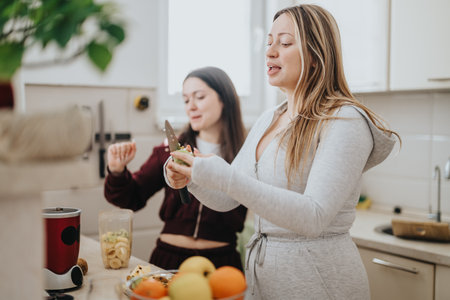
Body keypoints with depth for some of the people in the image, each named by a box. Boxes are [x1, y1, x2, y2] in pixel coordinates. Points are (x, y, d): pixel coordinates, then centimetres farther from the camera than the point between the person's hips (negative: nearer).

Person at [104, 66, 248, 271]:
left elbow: (237, 223, -8)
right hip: (168, 258, 2)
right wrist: (117, 171, -9)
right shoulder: (171, 149, 6)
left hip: (219, 261, -2)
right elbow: (132, 198, 8)